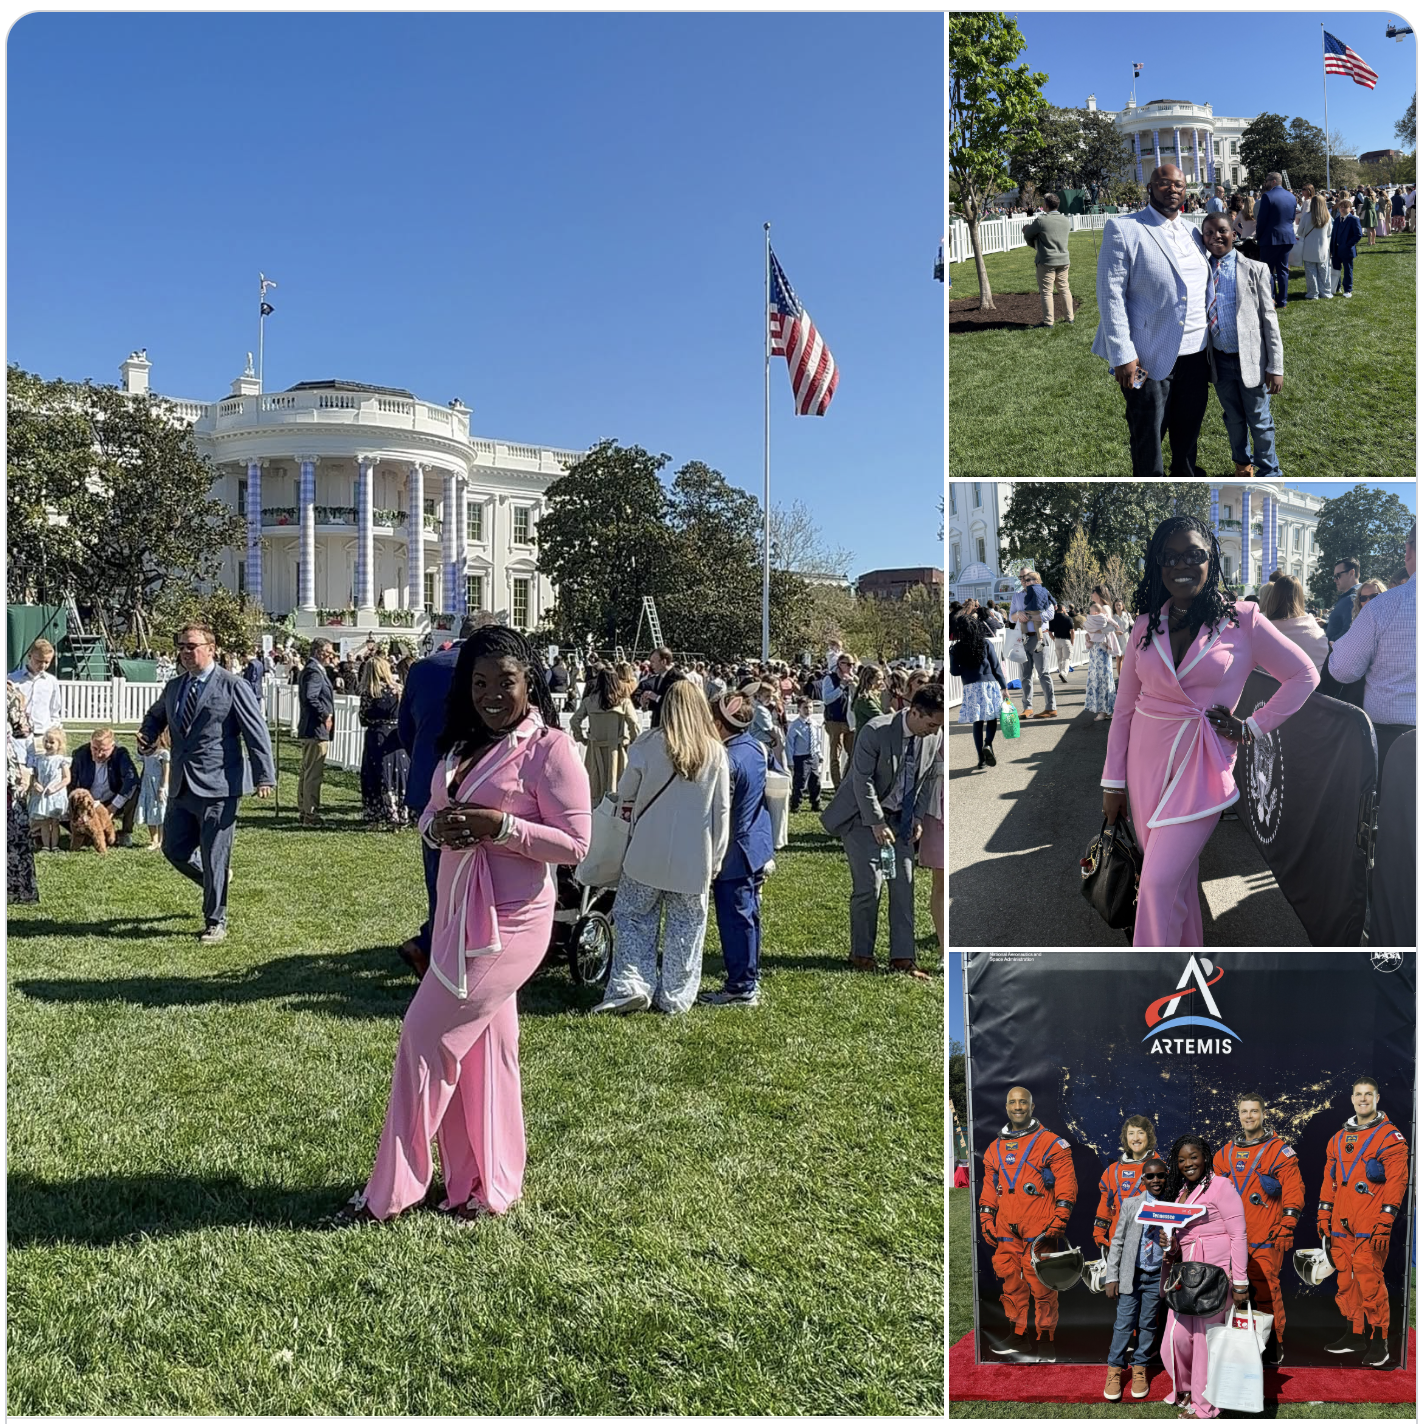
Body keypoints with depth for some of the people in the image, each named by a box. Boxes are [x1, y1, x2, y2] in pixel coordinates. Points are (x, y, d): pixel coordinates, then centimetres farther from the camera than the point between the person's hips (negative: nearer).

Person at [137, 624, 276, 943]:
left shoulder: (232, 686, -7)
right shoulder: (174, 687, 13)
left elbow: (257, 733, -9)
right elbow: (155, 715, 33)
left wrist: (264, 776, -15)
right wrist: (147, 736, 10)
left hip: (217, 788, -7)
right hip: (181, 787, 7)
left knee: (214, 860, 0)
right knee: (173, 849, 11)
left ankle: (216, 923, 13)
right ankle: (217, 881, 38)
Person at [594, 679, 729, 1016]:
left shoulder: (648, 745, -7)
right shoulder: (716, 753, -3)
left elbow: (624, 793, 3)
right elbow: (722, 810, 1)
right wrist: (716, 859, 8)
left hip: (648, 851, -1)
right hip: (695, 857, 1)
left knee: (634, 918, 12)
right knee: (685, 928, 10)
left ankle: (630, 985, 2)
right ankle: (675, 997, 14)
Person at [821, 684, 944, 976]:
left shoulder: (935, 737, -6)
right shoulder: (875, 732, -23)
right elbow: (862, 780, -20)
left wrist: (916, 817, 1)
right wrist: (877, 823, -19)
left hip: (900, 817, 5)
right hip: (863, 814, -5)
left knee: (904, 884, -1)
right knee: (869, 883, -9)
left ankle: (902, 957, 5)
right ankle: (860, 953, 8)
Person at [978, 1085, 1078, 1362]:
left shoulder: (1050, 1143, 1)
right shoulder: (995, 1148, 17)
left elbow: (1066, 1183, -3)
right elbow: (989, 1187, 21)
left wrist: (1059, 1219, -10)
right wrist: (985, 1219, 13)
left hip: (1039, 1227, -5)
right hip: (1006, 1230, 5)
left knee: (1041, 1283, -4)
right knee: (1011, 1281, 6)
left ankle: (1046, 1339, 6)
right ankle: (1017, 1336, 18)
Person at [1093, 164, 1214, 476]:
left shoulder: (1191, 232, 13)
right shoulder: (1123, 228, -7)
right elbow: (1110, 293, -12)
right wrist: (1122, 355, -18)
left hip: (1194, 351, 6)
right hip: (1148, 356, -6)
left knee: (1188, 430, 18)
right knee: (1148, 438, 3)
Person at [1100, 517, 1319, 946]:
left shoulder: (1241, 621, -4)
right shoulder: (1145, 627, 5)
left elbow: (1305, 675, 4)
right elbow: (1124, 708, 8)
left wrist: (1253, 728, -3)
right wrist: (1113, 781, 6)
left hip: (1203, 765, -4)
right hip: (1147, 761, 4)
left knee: (1158, 882, -11)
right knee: (1178, 878, 11)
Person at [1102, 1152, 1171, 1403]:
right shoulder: (1130, 1204, 2)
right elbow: (1117, 1241, 3)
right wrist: (1111, 1277, -1)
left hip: (1157, 1276, 0)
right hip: (1131, 1275, 0)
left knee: (1148, 1325, 9)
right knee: (1123, 1324, 0)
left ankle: (1141, 1368, 25)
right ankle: (1115, 1369, 13)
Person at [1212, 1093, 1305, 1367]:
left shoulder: (1279, 1150, 0)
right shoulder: (1226, 1152, 15)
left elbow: (1294, 1191, -4)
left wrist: (1286, 1229, -11)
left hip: (1265, 1239, -5)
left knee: (1266, 1291, -8)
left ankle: (1273, 1349, 3)